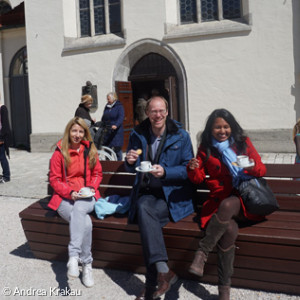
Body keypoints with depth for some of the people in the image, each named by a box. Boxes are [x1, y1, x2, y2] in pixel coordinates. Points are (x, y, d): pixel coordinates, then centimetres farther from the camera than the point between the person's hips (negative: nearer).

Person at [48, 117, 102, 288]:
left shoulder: (90, 150, 9)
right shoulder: (59, 153, 0)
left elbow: (97, 173, 15)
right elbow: (54, 179, 2)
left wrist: (92, 187, -4)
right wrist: (69, 192, -13)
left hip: (87, 198, 1)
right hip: (65, 198, -1)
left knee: (79, 208, -37)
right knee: (85, 222, -32)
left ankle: (74, 257, -36)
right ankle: (87, 264, -24)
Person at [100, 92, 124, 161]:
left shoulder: (119, 106, -3)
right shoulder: (107, 107, 15)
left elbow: (121, 118, -16)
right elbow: (103, 118, 19)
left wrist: (116, 125, -31)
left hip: (116, 131, -5)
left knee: (117, 149, -5)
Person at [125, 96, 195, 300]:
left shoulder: (181, 136, 1)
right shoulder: (138, 135, 9)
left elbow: (188, 169, -2)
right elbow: (133, 170, 16)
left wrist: (165, 172, -19)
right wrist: (130, 162, -8)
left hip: (173, 194, -3)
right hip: (146, 192, 3)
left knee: (145, 213, -31)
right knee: (143, 207, -33)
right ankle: (163, 271, -34)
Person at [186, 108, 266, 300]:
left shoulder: (243, 142, 11)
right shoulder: (205, 148, 12)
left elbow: (262, 170, 9)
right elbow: (198, 179, 12)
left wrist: (253, 167, -15)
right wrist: (193, 169, -11)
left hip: (244, 200, 0)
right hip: (219, 200, 1)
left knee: (227, 205, -38)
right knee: (230, 229, -32)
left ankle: (202, 252, -28)